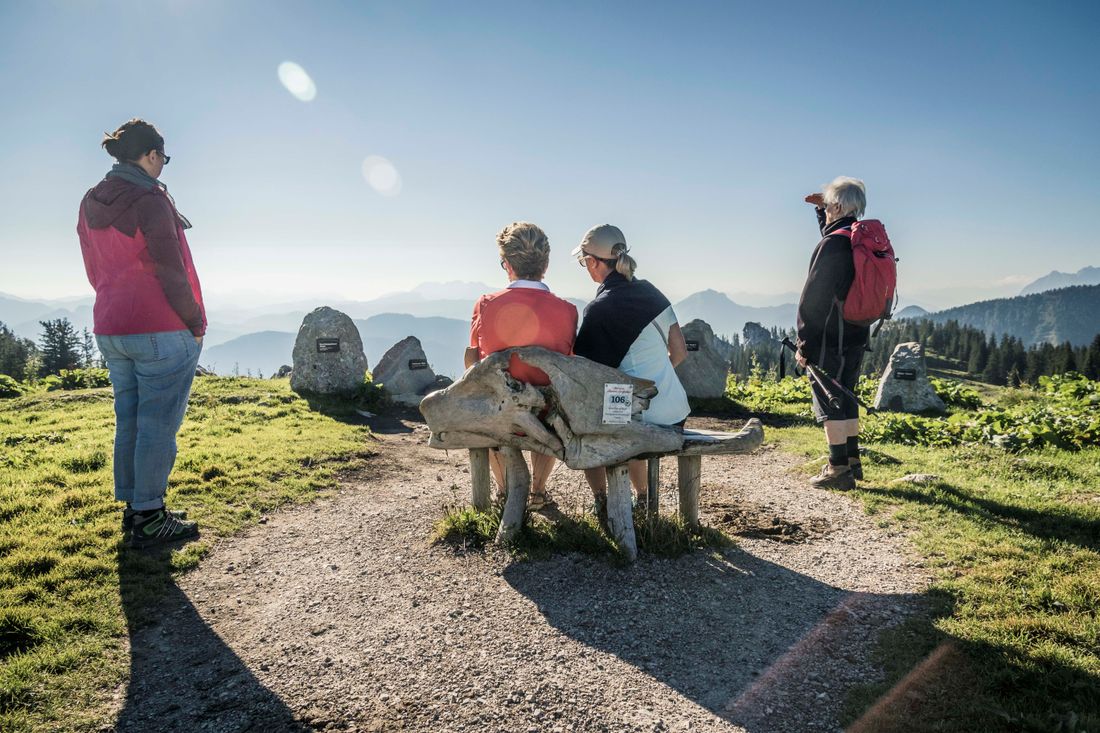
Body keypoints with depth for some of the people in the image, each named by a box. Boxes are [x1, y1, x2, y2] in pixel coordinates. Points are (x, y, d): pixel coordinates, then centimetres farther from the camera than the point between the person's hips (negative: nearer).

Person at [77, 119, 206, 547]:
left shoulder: (90, 205, 11)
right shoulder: (150, 200, -14)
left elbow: (95, 273, 16)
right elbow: (171, 273, -15)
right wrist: (195, 324, -6)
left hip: (110, 330, 8)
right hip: (162, 331, -8)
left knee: (128, 422, 14)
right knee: (158, 425, -1)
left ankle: (133, 509, 24)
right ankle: (148, 520, 5)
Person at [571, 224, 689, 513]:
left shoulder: (600, 310, -13)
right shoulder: (650, 291, 6)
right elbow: (680, 352, 11)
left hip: (644, 421, -7)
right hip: (677, 415, 7)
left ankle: (601, 500, 23)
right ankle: (642, 497, 42)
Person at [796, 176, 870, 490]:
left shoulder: (832, 243, -17)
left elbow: (814, 297, -18)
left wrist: (804, 344, -14)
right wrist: (822, 209, 29)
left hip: (830, 337, -9)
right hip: (857, 334, 9)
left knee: (829, 402, -2)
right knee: (845, 397, 17)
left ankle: (838, 470, 2)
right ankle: (852, 461, 26)